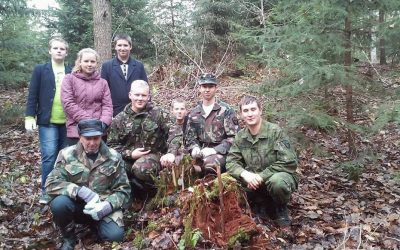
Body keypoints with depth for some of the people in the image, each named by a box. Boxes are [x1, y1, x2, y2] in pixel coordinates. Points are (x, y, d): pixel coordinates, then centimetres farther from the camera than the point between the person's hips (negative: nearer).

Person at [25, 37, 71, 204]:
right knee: (49, 156, -8)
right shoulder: (40, 70, 5)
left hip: (68, 121, 3)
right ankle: (46, 191, 7)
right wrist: (29, 116, -6)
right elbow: (32, 95, 1)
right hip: (48, 121, -3)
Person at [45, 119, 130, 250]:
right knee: (59, 203, -31)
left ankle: (94, 224, 12)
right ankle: (69, 238, 0)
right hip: (76, 205, 0)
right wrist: (81, 191, -26)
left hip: (103, 207, 0)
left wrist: (107, 206, -21)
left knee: (115, 235, -25)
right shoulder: (67, 154, -4)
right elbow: (51, 184, -12)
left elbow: (123, 190, -1)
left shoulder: (114, 158, -3)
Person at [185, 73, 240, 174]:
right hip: (201, 153, 4)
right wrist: (195, 149, -6)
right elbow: (190, 137, 16)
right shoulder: (194, 113, 13)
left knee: (210, 163, -35)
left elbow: (234, 137, -6)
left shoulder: (225, 110, -1)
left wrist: (214, 150, -16)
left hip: (220, 152, -4)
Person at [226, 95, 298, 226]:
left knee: (276, 181, -39)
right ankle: (264, 203, 6)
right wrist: (245, 174, -27)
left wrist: (261, 176, -26)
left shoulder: (275, 131, -17)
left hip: (278, 176, -4)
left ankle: (281, 209, -1)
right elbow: (231, 162, -5)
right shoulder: (240, 136, -1)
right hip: (254, 181, 5)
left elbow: (289, 163, -22)